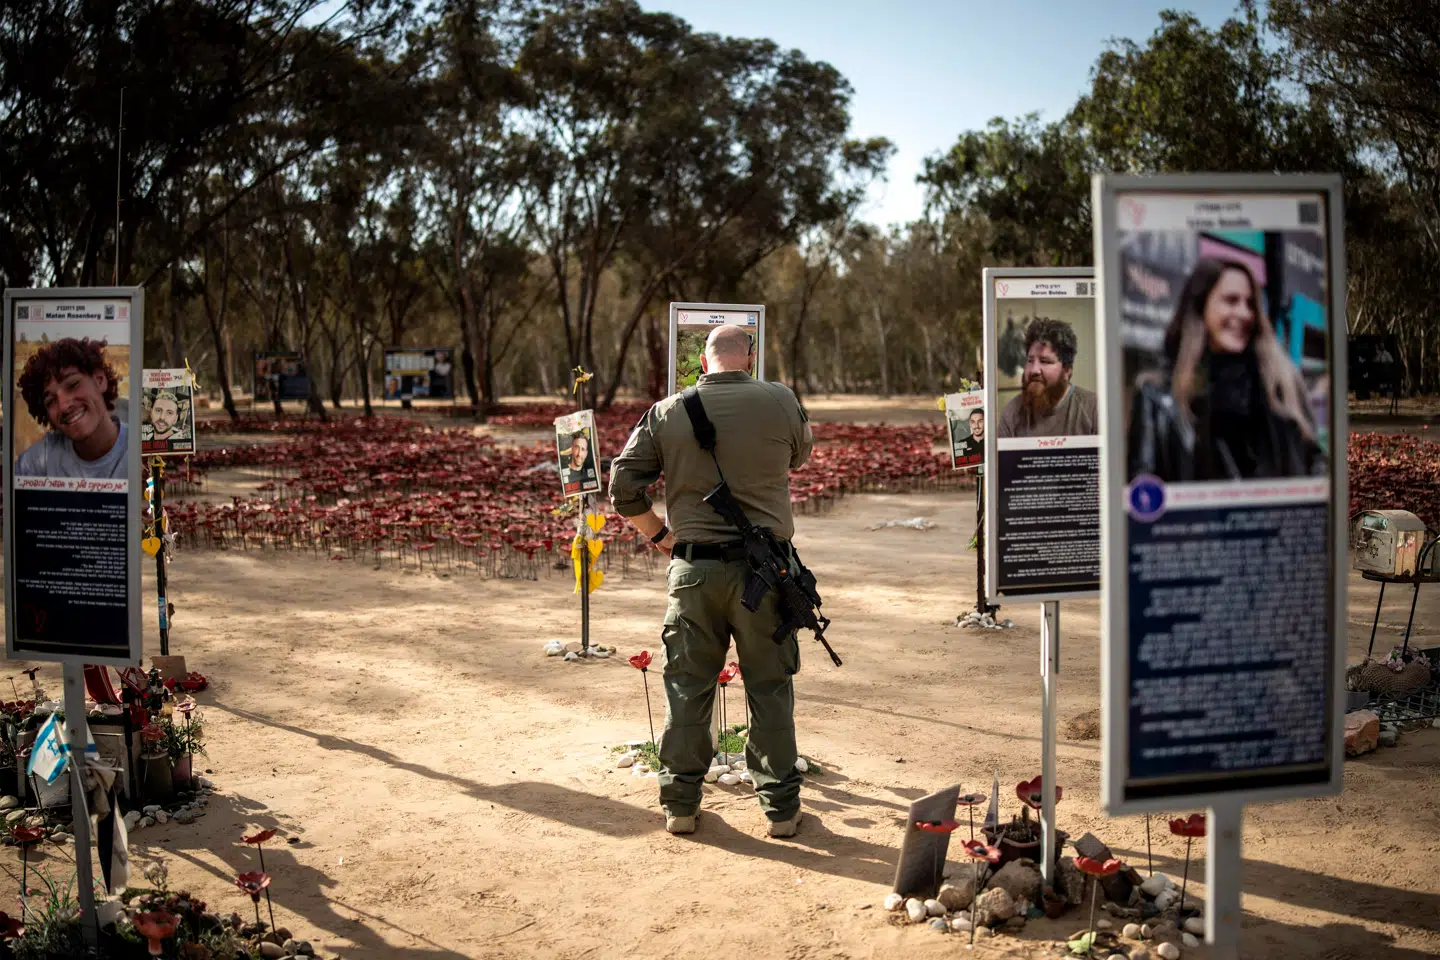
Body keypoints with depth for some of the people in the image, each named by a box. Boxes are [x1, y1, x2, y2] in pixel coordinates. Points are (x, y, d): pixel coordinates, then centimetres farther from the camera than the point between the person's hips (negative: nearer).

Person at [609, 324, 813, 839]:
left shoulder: (666, 413, -1)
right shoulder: (781, 402, -4)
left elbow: (623, 485, 0)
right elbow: (801, 453, 15)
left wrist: (656, 533, 13)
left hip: (693, 567, 1)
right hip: (764, 566, -1)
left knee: (687, 687, 12)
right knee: (770, 689, 9)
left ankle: (679, 803, 20)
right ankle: (781, 806, 17)